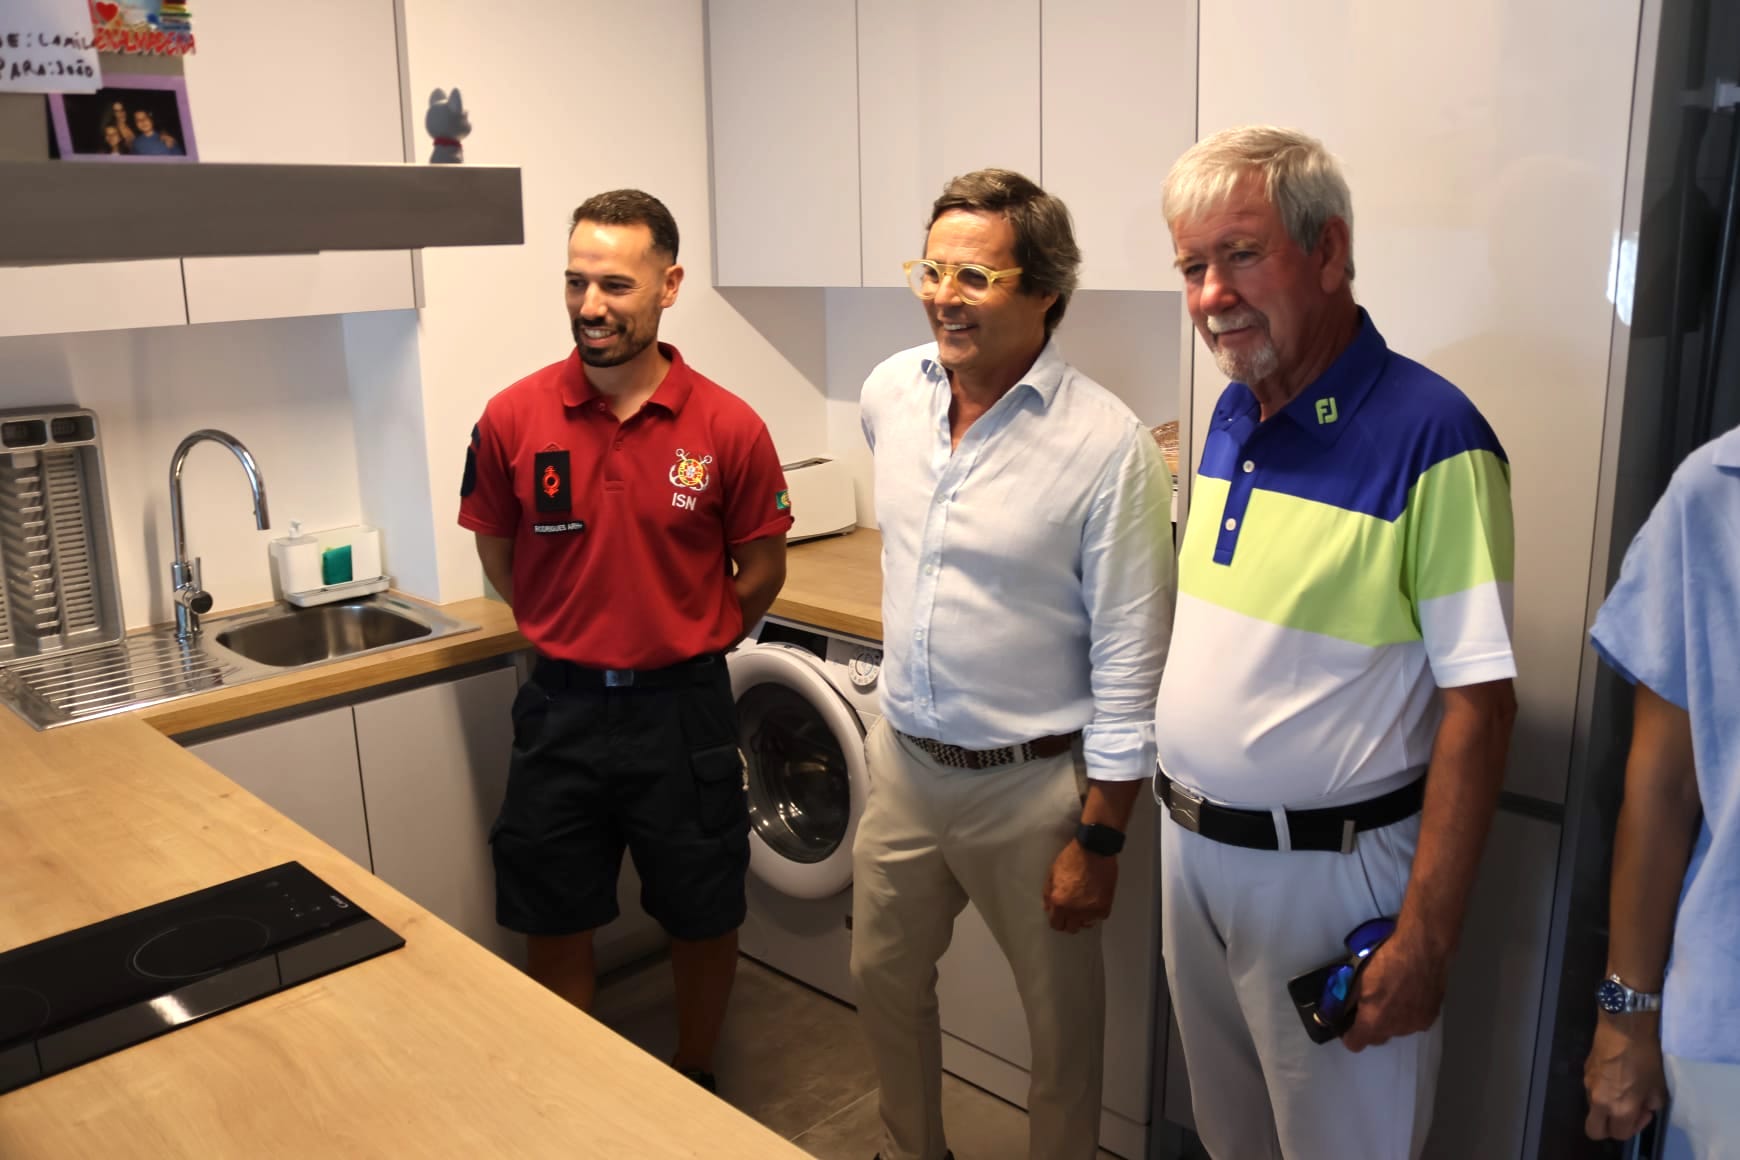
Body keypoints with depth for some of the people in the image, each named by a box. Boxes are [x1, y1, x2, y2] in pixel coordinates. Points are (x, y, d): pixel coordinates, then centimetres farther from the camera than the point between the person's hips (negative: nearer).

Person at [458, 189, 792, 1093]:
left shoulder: (728, 429, -11)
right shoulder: (513, 419, -8)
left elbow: (760, 573, 1)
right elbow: (500, 560, 7)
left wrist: (685, 645, 4)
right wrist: (574, 634, 7)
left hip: (683, 706, -1)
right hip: (560, 706, 1)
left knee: (704, 919, 15)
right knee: (554, 927, 14)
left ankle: (695, 1084, 41)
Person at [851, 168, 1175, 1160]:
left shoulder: (1108, 446, -20)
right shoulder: (890, 394, -2)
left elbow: (1130, 668, -17)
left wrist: (1099, 839, -14)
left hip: (1031, 781, -5)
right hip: (905, 762, 6)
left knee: (1062, 1016, 15)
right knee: (884, 977, 22)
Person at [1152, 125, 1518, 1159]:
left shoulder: (1429, 435, -20)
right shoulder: (1230, 415, 3)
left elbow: (1479, 703, -21)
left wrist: (1427, 938, -20)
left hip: (1328, 871, -7)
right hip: (1194, 846, 7)